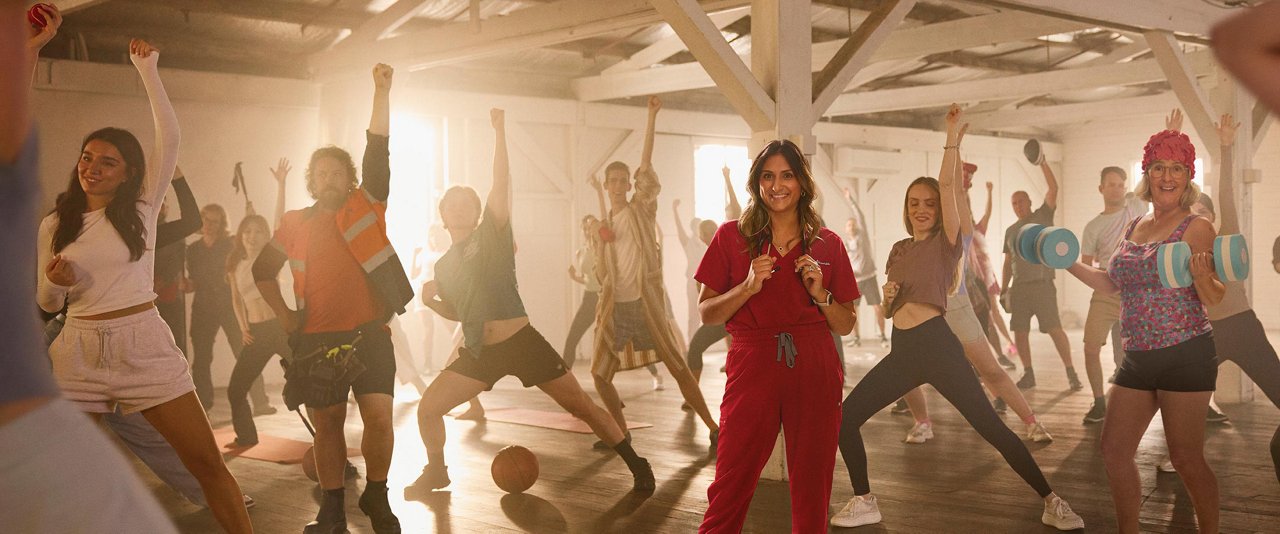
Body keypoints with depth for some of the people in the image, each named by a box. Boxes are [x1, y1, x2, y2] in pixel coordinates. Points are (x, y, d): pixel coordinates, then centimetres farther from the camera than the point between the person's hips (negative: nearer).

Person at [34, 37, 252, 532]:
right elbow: (47, 303, 14)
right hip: (78, 354, 2)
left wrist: (147, 70, -9)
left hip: (146, 347, -2)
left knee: (209, 463, -4)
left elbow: (170, 139, -7)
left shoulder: (142, 207, 4)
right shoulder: (53, 226, 9)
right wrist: (54, 281, -9)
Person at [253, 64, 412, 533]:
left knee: (379, 417, -10)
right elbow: (263, 271, 20)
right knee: (327, 424, 9)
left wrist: (382, 92, -16)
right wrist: (283, 314, 9)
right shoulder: (295, 223, 8)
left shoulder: (367, 205, 3)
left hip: (368, 336, -2)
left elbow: (377, 150, -8)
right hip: (316, 340, 2)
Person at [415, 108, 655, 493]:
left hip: (522, 342, -5)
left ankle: (636, 464, 11)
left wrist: (499, 132, -15)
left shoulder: (491, 235, 0)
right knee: (428, 408, -1)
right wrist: (430, 300, 4)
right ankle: (436, 472, 24)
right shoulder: (443, 267, 14)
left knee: (580, 405, -3)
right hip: (479, 352, 5)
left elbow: (502, 185, -11)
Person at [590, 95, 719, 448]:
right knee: (599, 374, 3)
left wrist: (652, 117, -17)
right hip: (614, 306, 5)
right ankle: (621, 432, 21)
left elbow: (646, 164, -10)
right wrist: (601, 241, -5)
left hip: (646, 302, -4)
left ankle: (714, 428, 3)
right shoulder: (601, 227, 14)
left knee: (677, 367, -5)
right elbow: (602, 272, 14)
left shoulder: (642, 208, 2)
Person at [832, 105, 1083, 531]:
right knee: (846, 418, 0)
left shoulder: (947, 242, 1)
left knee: (991, 427, -7)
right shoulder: (898, 250, 16)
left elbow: (948, 186, -13)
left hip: (938, 346, -6)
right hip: (902, 351, 6)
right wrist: (887, 297, -1)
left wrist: (952, 139, -14)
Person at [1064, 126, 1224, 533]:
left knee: (1185, 458, -1)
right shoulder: (1134, 228, 11)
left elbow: (1214, 299, -12)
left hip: (1185, 355, -6)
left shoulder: (1196, 228, -7)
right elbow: (1114, 283, 20)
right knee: (1114, 449, 7)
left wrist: (1201, 276, -33)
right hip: (1138, 358, 7)